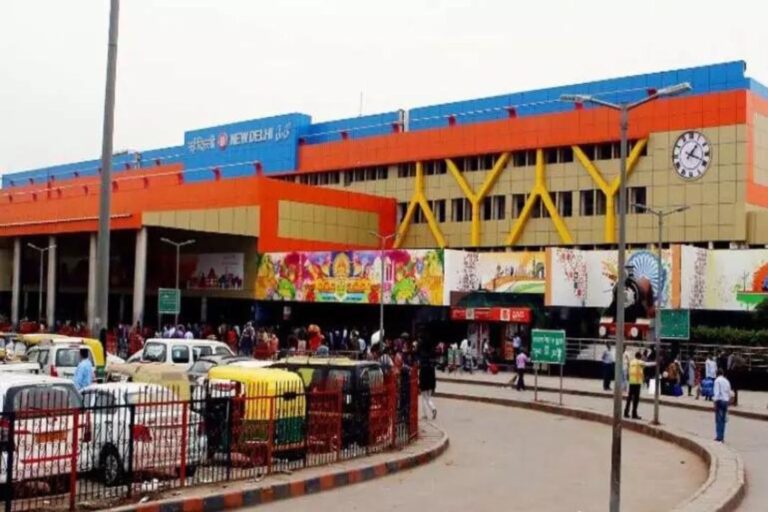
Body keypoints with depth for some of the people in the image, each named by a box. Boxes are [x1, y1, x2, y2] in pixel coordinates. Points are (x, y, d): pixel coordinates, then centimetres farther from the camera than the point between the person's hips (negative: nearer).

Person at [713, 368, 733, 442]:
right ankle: (722, 437, 9)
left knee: (718, 419, -5)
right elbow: (729, 393, 13)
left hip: (720, 400, -5)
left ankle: (719, 437, -10)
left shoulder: (717, 380, -6)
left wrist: (715, 402, -12)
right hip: (726, 401, 6)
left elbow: (717, 392, -13)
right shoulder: (726, 381, 11)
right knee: (723, 420, 9)